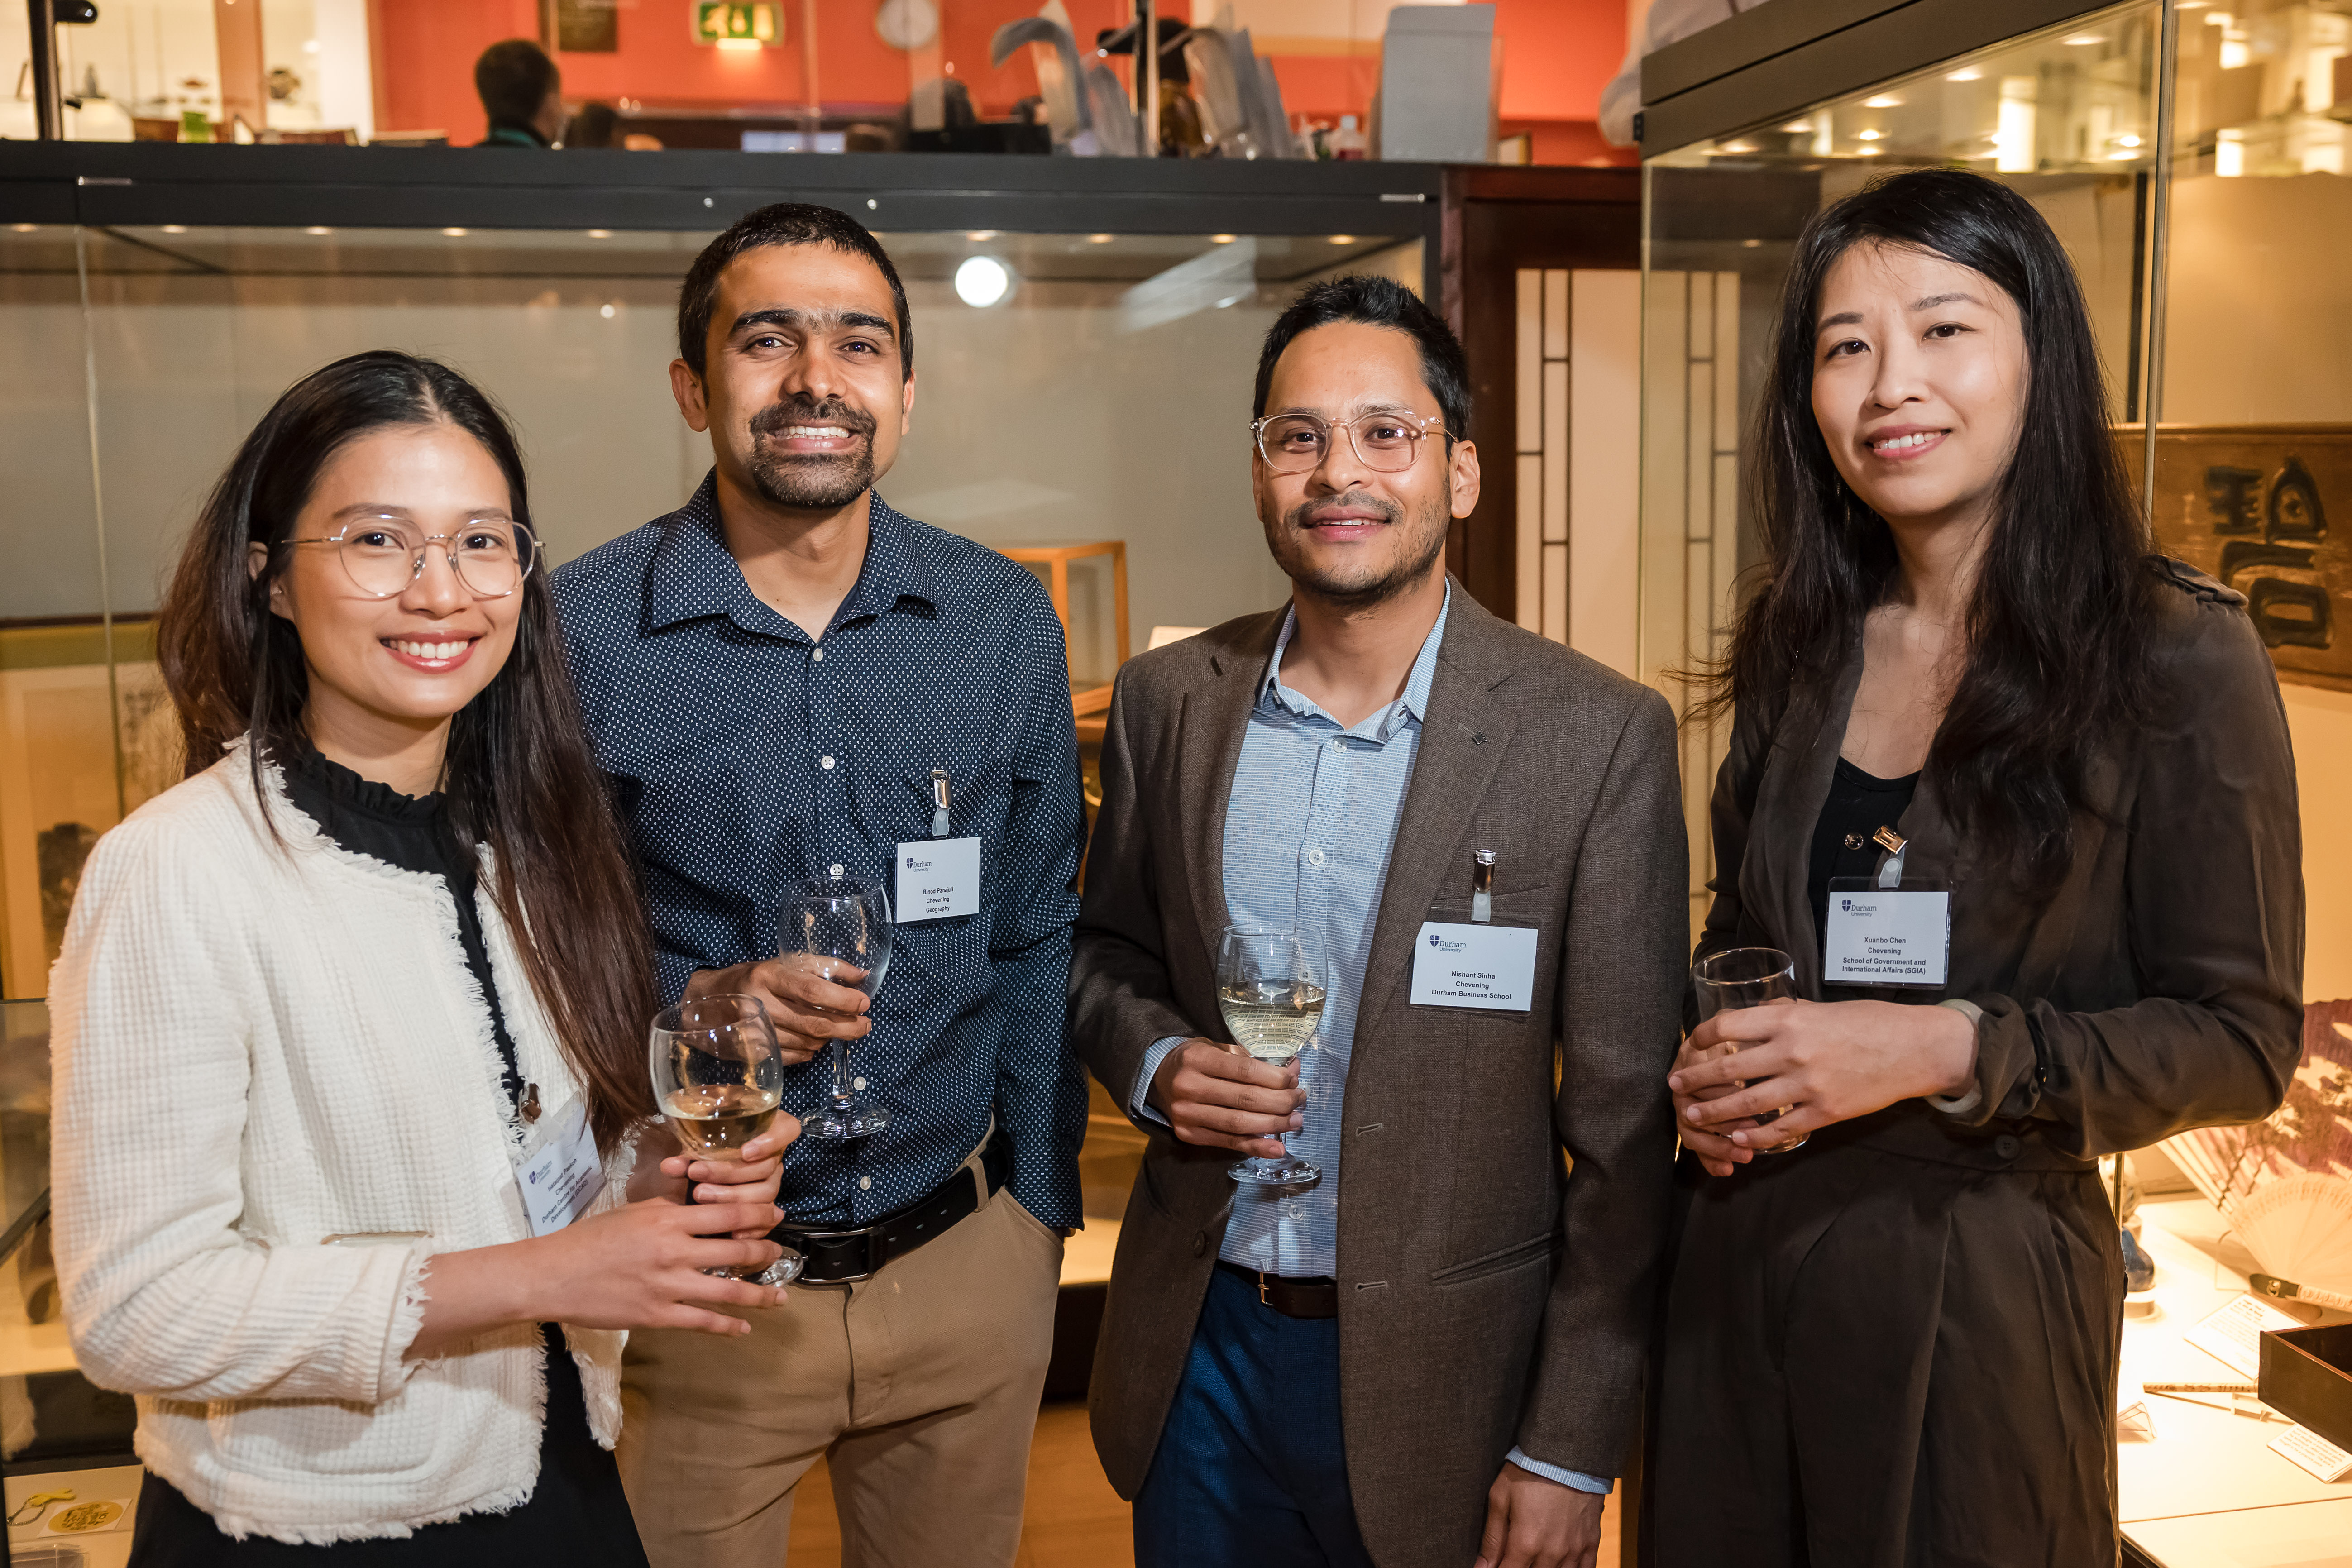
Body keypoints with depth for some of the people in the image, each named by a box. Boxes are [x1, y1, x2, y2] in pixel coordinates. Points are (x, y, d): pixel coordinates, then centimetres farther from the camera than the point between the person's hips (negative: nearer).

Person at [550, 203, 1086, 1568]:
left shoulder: (1005, 622, -1)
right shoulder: (577, 634, -11)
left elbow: (1037, 942, 6)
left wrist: (1040, 1209, 8)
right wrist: (693, 1005, -20)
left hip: (964, 1268, 3)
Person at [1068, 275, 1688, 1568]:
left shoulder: (1601, 736, -13)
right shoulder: (1166, 700, -1)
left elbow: (1625, 1129, -10)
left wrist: (1569, 1452, -9)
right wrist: (1153, 1062, -10)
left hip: (1443, 1369, -3)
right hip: (1195, 1349, 3)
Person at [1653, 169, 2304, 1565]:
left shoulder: (2179, 658, -11)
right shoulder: (1800, 649, 4)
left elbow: (2244, 1040, -10)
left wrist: (1945, 1049, -21)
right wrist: (1711, 1061, -5)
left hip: (1982, 1278, -4)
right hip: (1745, 1256, 5)